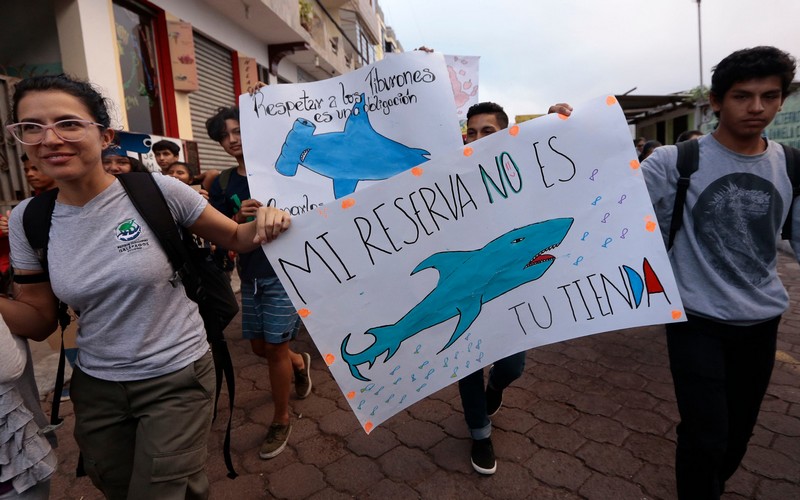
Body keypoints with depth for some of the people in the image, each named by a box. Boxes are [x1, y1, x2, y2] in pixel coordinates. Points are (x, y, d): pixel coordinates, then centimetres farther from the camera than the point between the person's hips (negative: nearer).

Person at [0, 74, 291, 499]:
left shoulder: (156, 191, -16)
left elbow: (235, 237, -6)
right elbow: (40, 321, 3)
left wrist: (263, 224, -28)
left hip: (177, 379, -4)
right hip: (95, 386, 5)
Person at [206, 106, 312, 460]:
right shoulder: (222, 185, 5)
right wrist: (239, 217, -18)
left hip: (282, 271, -5)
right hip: (250, 275, 5)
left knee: (275, 348, -1)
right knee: (259, 346, 14)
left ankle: (281, 421, 21)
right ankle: (299, 362, 48)